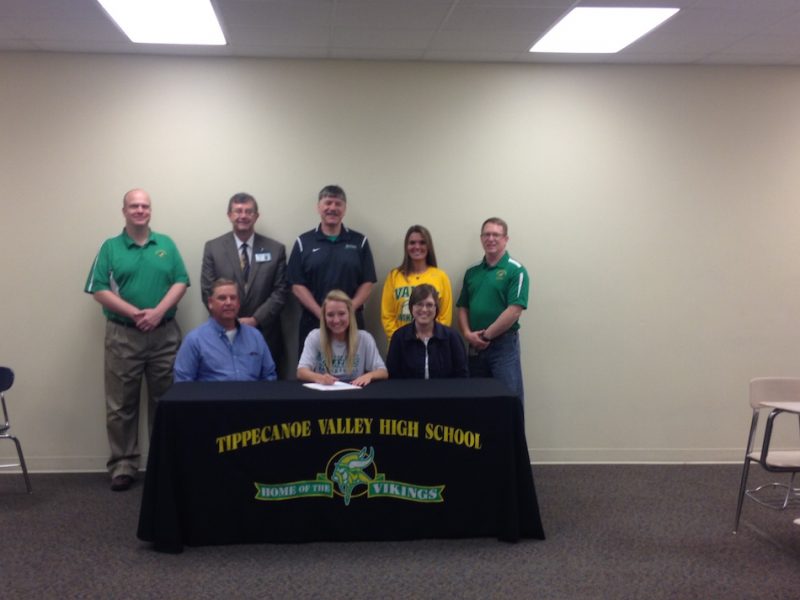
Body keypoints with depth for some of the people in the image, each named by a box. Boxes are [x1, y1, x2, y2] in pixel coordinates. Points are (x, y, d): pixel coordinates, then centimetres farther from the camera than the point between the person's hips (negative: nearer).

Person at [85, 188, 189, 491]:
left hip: (165, 334, 1)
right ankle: (123, 465, 9)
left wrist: (158, 311, -14)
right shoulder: (110, 247, 4)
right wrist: (134, 313, -14)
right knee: (121, 404, 1)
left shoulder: (166, 244, 9)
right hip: (122, 335, -1)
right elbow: (99, 290, -3)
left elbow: (181, 283, 2)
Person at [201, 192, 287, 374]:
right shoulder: (213, 247, 4)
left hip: (264, 334, 0)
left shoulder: (276, 249, 4)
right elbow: (208, 291, 0)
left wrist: (256, 319, -11)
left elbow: (280, 291, -1)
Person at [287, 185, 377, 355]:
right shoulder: (304, 242, 4)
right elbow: (297, 285, 0)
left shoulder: (359, 242, 7)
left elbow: (367, 283, 3)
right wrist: (321, 314, -11)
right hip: (313, 323, 0)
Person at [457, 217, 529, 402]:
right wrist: (468, 333, -5)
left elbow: (514, 311, -14)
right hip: (475, 346, 6)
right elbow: (463, 308, 13)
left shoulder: (516, 271, -5)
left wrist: (486, 336, -12)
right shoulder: (472, 272, 13)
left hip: (504, 344, -5)